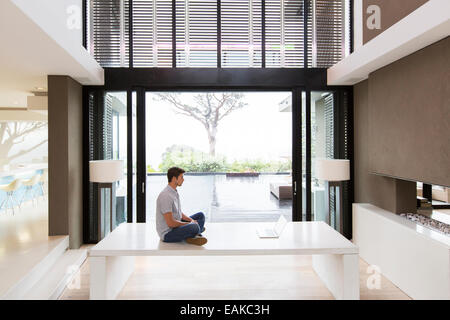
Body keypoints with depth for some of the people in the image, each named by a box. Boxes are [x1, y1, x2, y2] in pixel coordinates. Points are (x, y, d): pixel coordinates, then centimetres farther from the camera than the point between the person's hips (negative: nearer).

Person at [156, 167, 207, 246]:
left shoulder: (175, 192, 9)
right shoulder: (166, 196, -24)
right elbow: (170, 223, -26)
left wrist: (191, 220, -1)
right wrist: (189, 224, -13)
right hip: (167, 233, -11)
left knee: (200, 215, 12)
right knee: (194, 227, -34)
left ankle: (192, 236, -10)